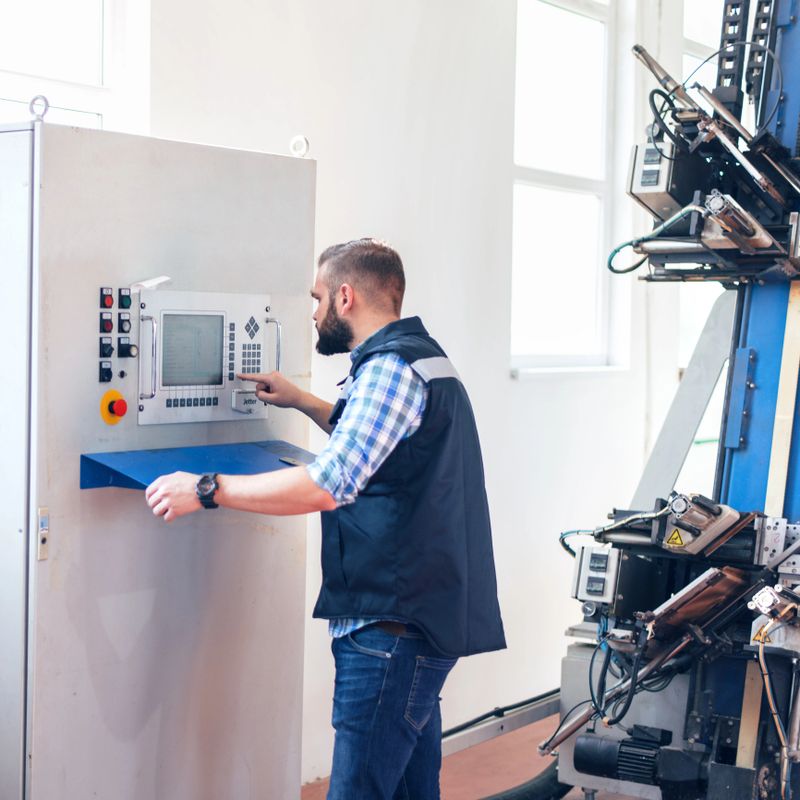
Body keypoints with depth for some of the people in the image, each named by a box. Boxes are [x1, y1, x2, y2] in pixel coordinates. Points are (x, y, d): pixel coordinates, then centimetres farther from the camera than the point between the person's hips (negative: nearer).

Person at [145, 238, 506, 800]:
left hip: (394, 626, -11)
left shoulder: (391, 368, -14)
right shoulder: (422, 356, 19)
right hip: (423, 615, 11)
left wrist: (206, 490, -21)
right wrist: (305, 403, 33)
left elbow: (327, 486, -26)